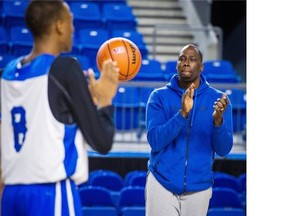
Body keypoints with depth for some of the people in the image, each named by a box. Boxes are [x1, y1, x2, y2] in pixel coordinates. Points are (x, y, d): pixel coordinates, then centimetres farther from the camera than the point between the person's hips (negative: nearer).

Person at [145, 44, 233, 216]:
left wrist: (218, 120, -24)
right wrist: (182, 113, -24)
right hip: (162, 183, -1)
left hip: (199, 187, 1)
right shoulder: (159, 96, -1)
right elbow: (155, 141, -12)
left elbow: (223, 150, -5)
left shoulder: (218, 99, 0)